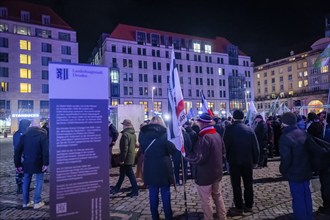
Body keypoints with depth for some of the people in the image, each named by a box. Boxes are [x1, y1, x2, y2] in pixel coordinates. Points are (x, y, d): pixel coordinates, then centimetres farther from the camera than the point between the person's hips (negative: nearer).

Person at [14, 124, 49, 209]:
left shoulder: (24, 136, 11)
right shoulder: (42, 135, -3)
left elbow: (17, 151, 8)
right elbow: (46, 150, -15)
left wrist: (18, 164, 12)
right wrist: (46, 163, -13)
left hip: (27, 163, 4)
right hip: (38, 163, -4)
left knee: (26, 181, 16)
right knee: (39, 181, 6)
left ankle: (26, 202, 24)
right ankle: (37, 202, 8)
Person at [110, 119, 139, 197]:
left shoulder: (125, 134, -19)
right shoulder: (133, 134, 8)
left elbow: (124, 148, -22)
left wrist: (122, 159, -17)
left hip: (126, 158, -9)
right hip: (131, 157, 9)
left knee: (130, 174, 2)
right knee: (122, 173, 16)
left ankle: (135, 191, 13)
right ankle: (117, 188, 27)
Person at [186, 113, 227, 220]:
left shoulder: (204, 138, -25)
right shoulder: (217, 135, 2)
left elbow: (198, 159, -25)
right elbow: (223, 152, 13)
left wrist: (186, 155, -11)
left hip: (205, 175, -8)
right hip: (217, 172, 9)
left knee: (206, 200, 8)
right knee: (218, 195, 23)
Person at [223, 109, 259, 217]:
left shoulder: (229, 129, -12)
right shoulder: (249, 129, -2)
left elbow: (225, 146, -10)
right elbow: (256, 147, 0)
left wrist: (227, 158, 5)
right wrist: (255, 161, 9)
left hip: (234, 161, -3)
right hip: (248, 161, 3)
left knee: (236, 185, 6)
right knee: (248, 184, 15)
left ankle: (239, 208, 12)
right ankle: (248, 206, 25)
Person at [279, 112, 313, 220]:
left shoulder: (285, 137, -21)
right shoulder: (304, 133, 0)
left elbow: (286, 159, -22)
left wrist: (283, 170, -4)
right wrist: (309, 167, 19)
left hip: (294, 174, -7)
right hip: (306, 171, 7)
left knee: (298, 199, 5)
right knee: (306, 196, 21)